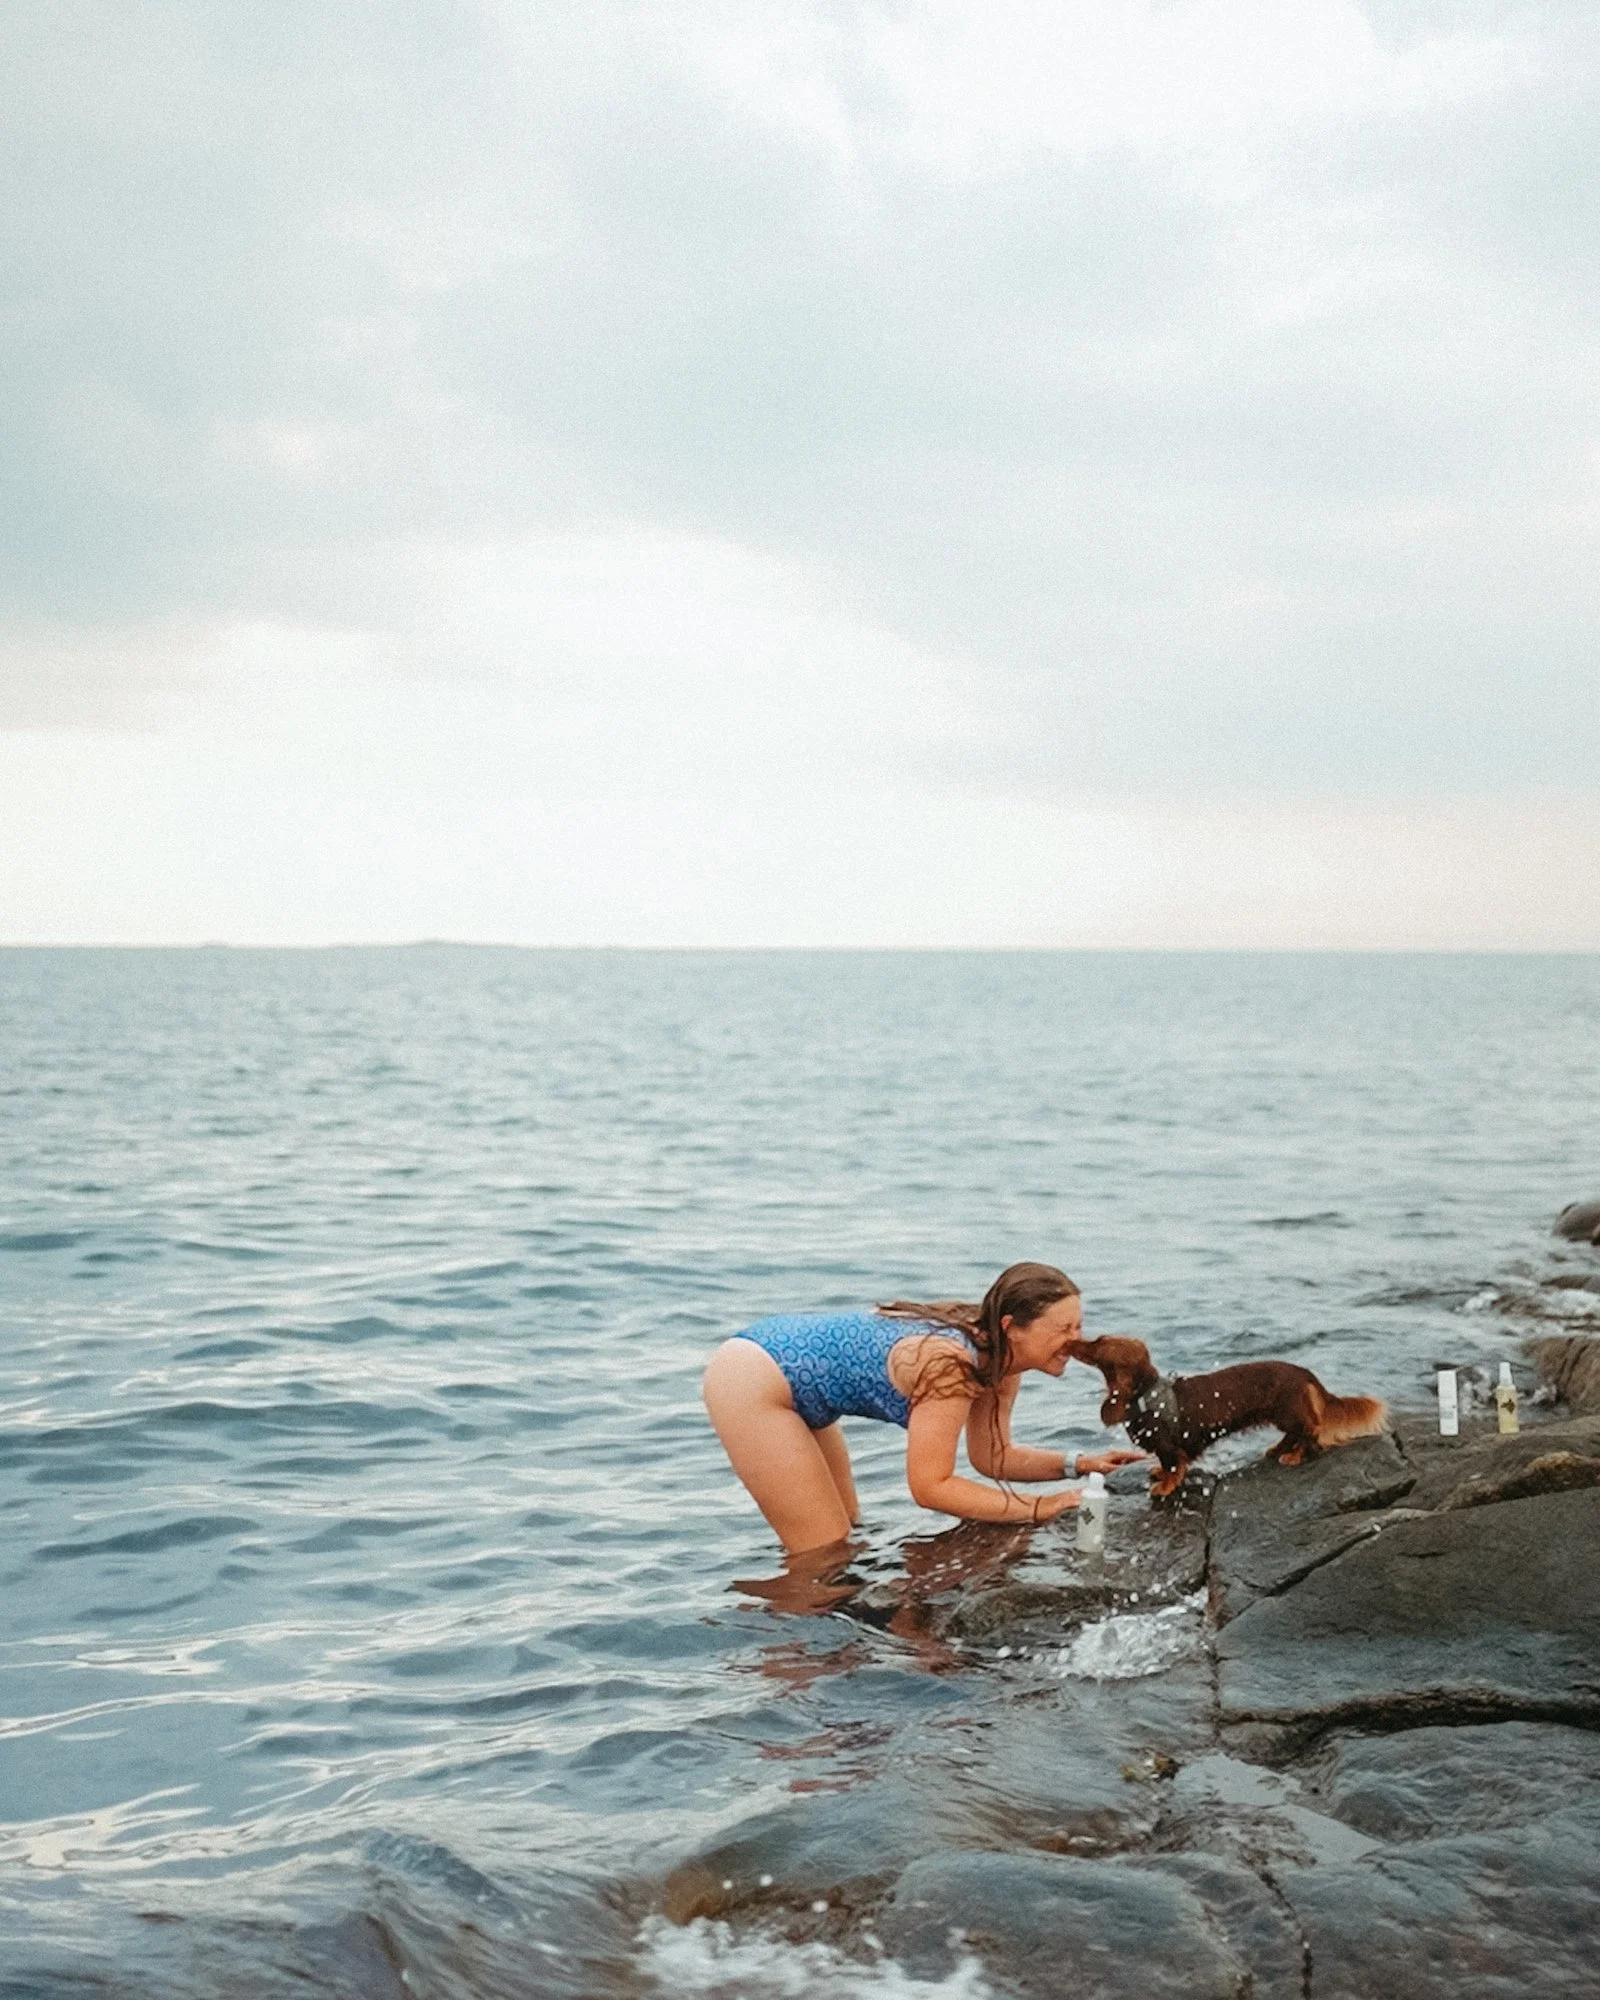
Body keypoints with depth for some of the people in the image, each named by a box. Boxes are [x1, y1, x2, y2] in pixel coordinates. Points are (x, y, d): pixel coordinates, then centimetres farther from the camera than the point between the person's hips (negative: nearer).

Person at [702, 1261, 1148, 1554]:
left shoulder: (998, 1357, -4)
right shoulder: (951, 1364, -31)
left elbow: (992, 1458, 5)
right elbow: (930, 1486, -28)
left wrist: (1080, 1463, -7)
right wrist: (1037, 1508, -27)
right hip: (751, 1381, -10)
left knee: (845, 1541, 18)